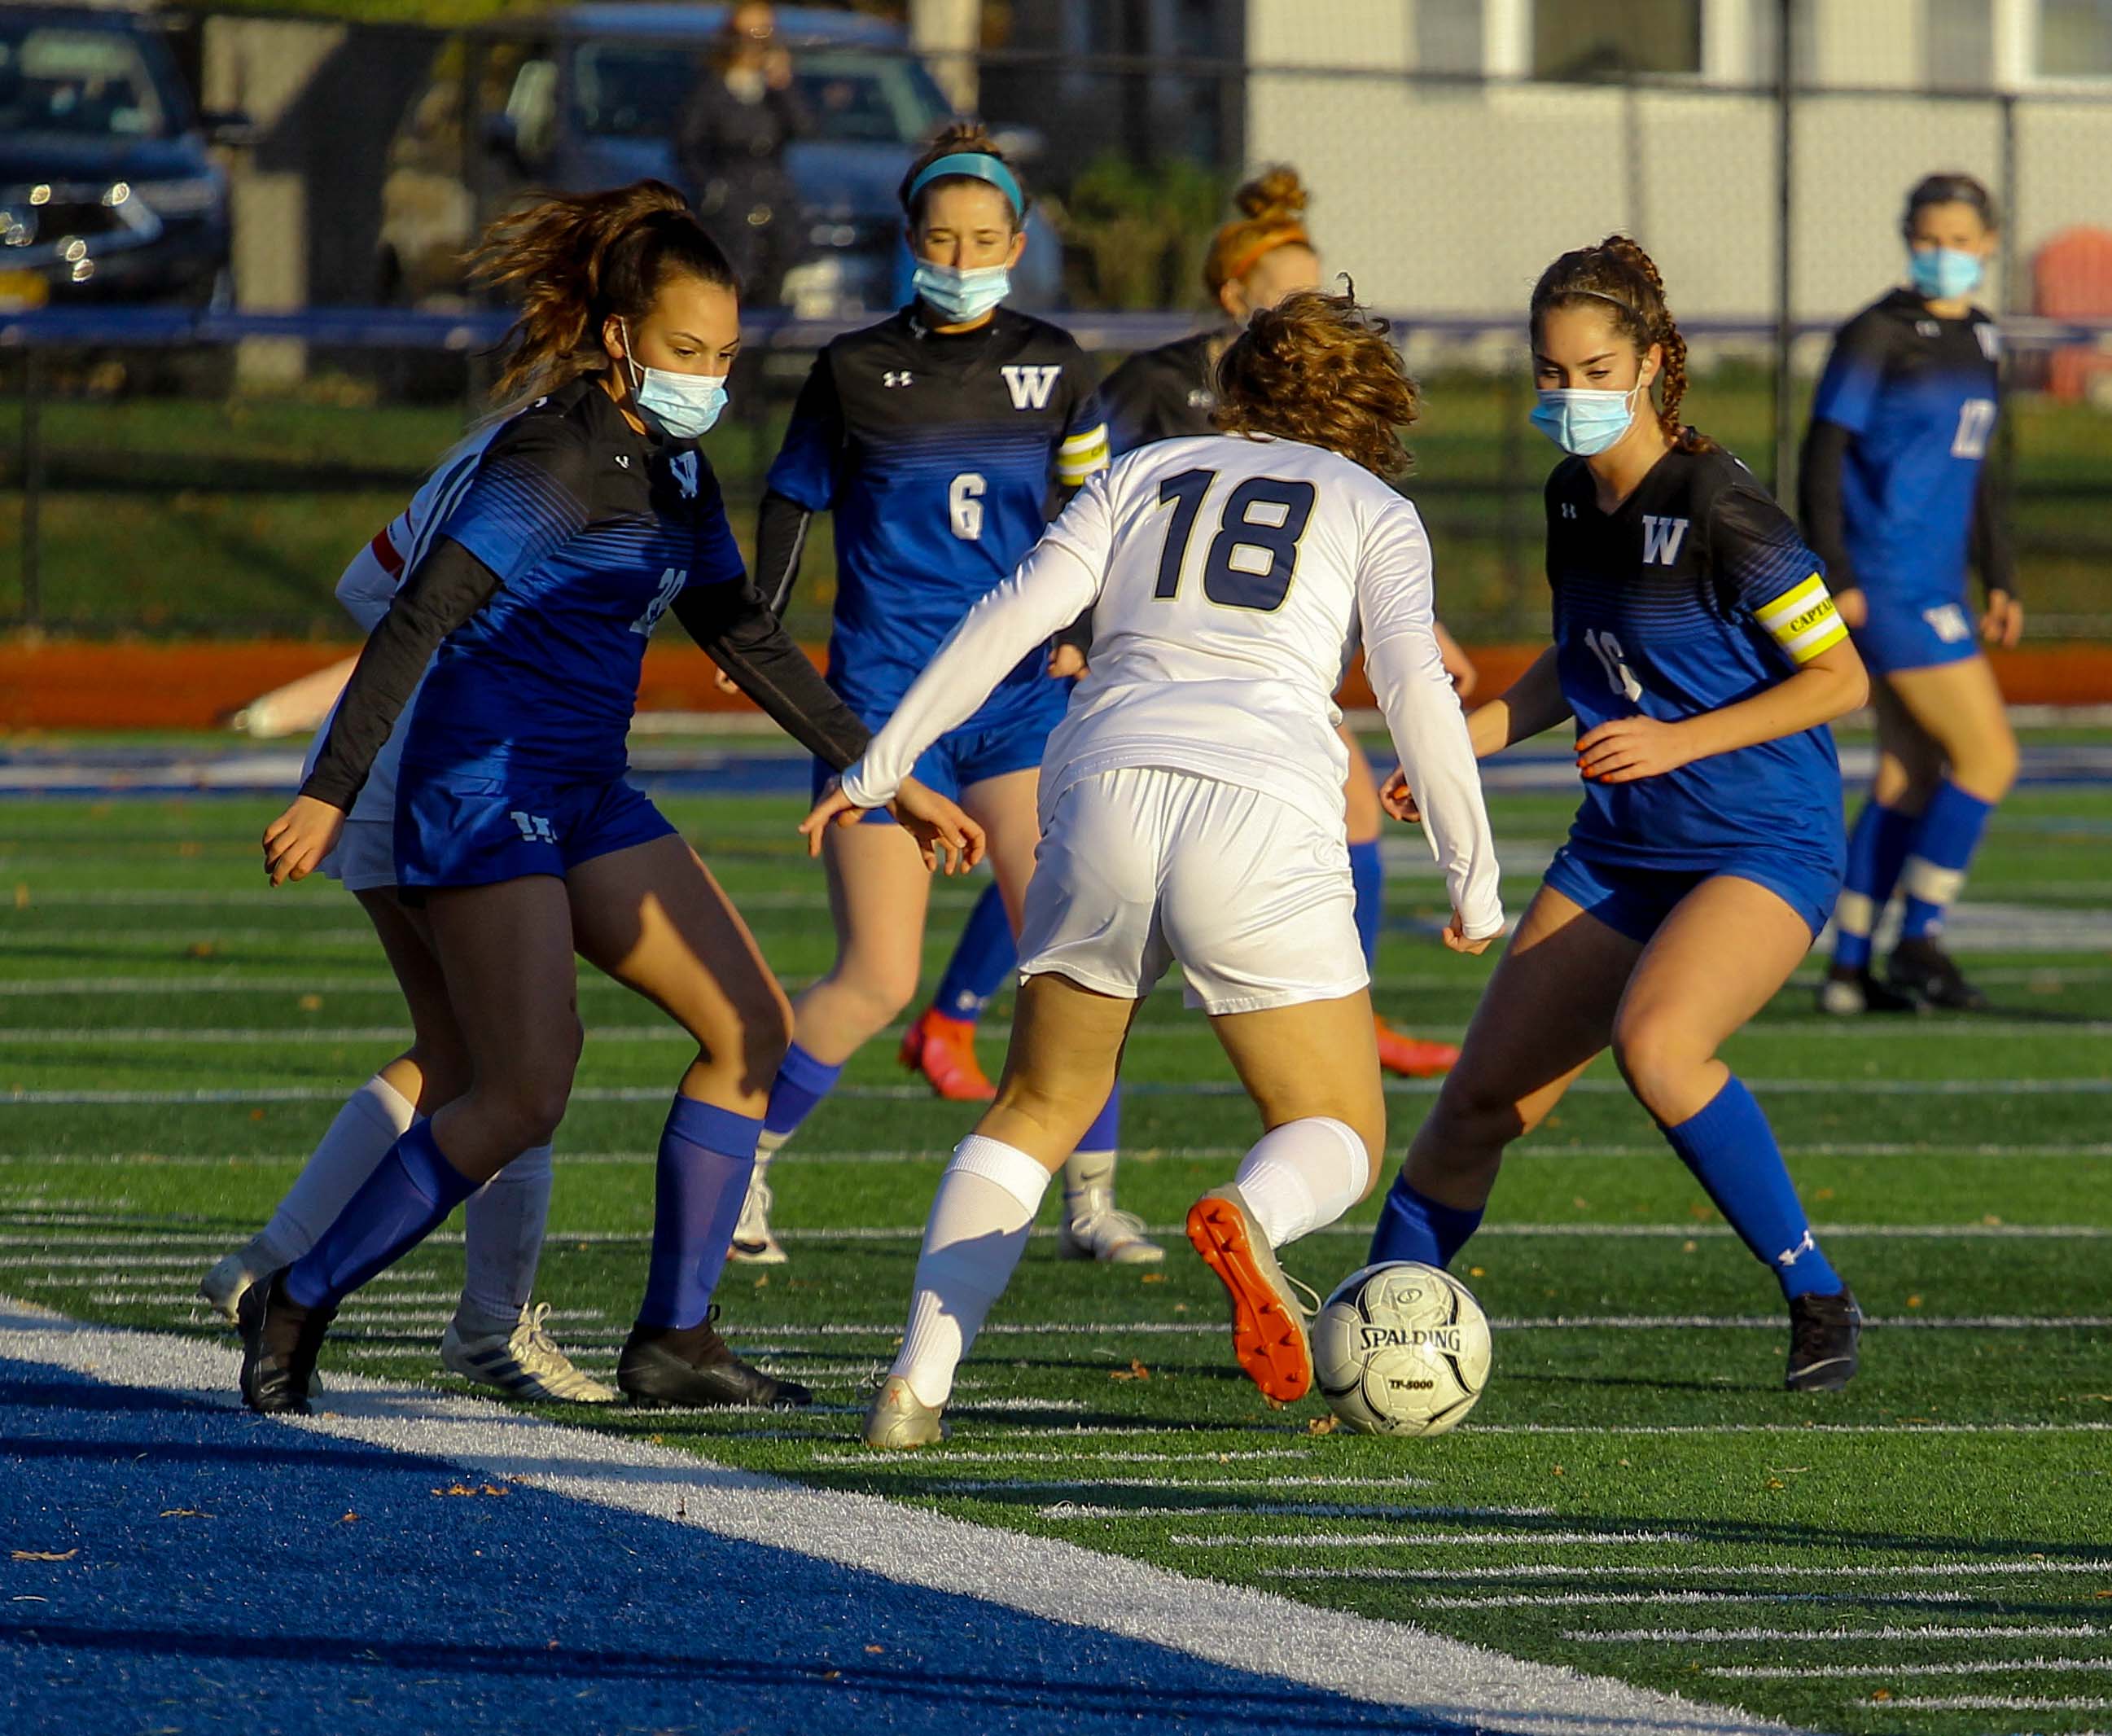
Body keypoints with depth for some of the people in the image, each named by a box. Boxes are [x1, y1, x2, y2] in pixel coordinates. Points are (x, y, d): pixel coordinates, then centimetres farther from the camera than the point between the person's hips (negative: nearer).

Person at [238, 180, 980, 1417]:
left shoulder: (674, 469, 12)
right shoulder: (556, 456, -16)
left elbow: (748, 641, 21)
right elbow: (418, 621, -19)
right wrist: (331, 794, -24)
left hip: (587, 798, 9)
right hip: (484, 788, -9)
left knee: (753, 1025, 5)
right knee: (527, 1094, -17)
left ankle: (674, 1339, 8)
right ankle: (299, 1306, -2)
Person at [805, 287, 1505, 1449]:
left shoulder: (1145, 477, 24)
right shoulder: (1372, 511, 18)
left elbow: (1016, 612, 10)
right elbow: (1415, 688, 3)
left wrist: (880, 765, 11)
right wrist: (1473, 884, 7)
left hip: (1104, 790, 3)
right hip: (1260, 810, -3)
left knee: (1037, 1112, 20)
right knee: (1338, 1137, 10)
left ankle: (919, 1380, 0)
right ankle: (1248, 1220, -28)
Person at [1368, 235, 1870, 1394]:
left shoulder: (1719, 510, -18)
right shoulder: (1572, 498, 5)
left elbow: (1839, 677, -13)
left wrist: (1677, 741, -21)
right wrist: (1478, 731, 6)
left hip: (1763, 849, -7)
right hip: (1619, 852, 7)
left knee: (1654, 1039, -33)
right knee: (1482, 1099, 2)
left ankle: (1818, 1301, -19)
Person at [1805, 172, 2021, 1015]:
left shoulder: (1979, 342, 14)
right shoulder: (1876, 337, -9)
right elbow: (1823, 454, -11)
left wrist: (2000, 580, 19)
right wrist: (1834, 577, -17)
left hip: (1936, 588, 8)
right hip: (1886, 587, -8)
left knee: (1910, 779, 10)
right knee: (1989, 756, -10)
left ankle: (1849, 969, 15)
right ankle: (1920, 942, -2)